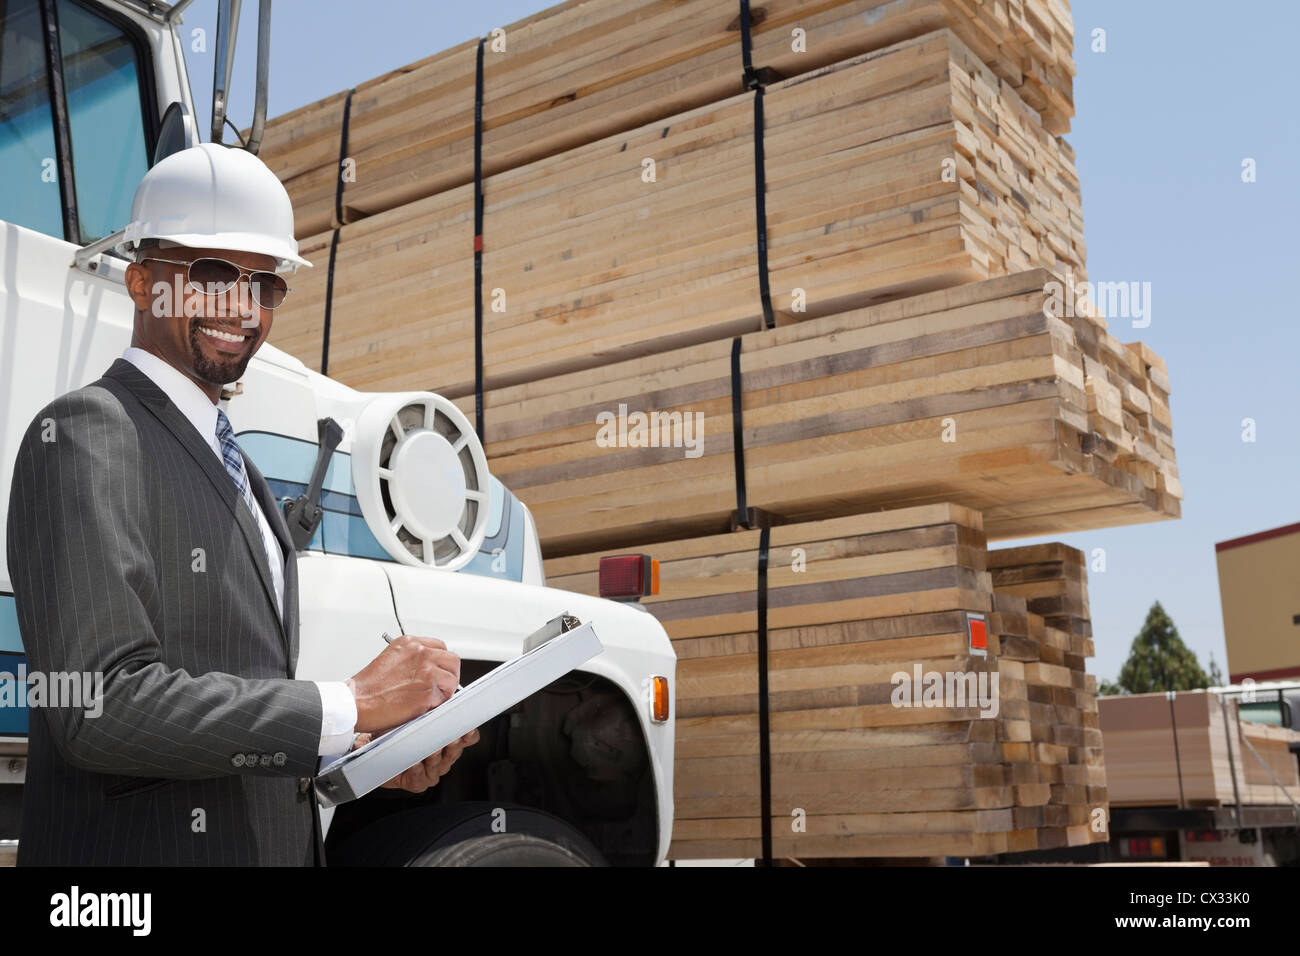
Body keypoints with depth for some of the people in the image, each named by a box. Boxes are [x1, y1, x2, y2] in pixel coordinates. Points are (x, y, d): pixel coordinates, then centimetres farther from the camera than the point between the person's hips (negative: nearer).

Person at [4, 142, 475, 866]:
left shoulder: (240, 478, 14)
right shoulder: (84, 435, -14)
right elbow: (101, 706, -25)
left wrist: (361, 755, -2)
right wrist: (353, 705, -21)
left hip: (278, 842, 8)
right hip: (144, 847, -8)